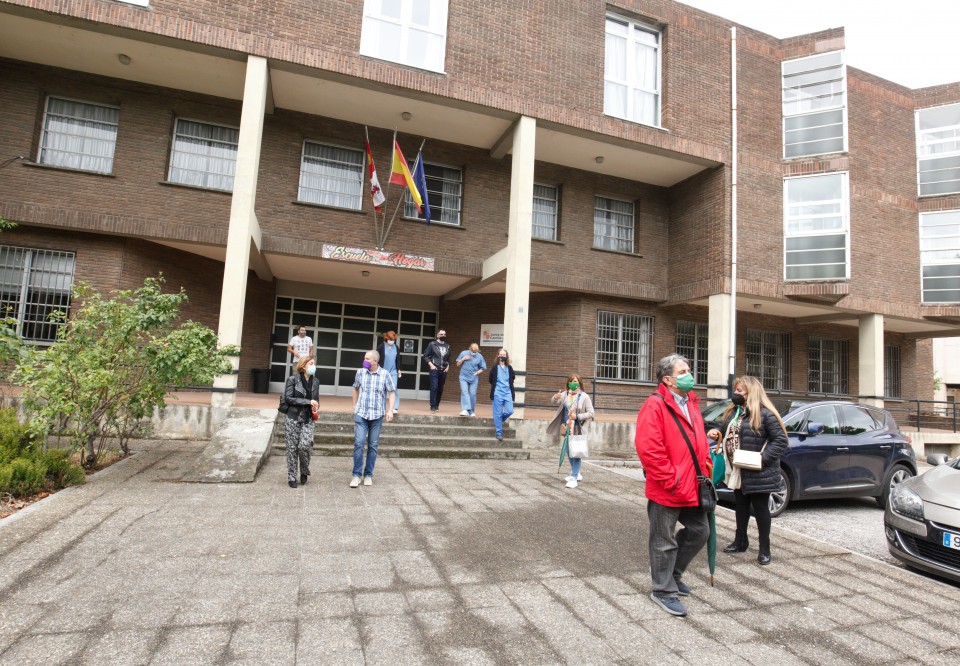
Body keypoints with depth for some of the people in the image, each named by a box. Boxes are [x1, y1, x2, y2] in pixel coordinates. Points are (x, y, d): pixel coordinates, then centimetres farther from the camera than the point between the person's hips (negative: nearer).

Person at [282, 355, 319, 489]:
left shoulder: (315, 382, 10)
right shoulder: (293, 379, -5)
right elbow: (288, 398, -11)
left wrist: (316, 406, -1)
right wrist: (308, 402, -18)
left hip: (308, 419, 3)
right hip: (293, 418, -3)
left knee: (305, 446, -11)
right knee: (292, 448, 3)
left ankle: (304, 472, 13)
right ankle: (292, 477, 17)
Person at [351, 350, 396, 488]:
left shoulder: (385, 374, -6)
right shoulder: (360, 372, 1)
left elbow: (392, 392, -1)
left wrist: (390, 410, -11)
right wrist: (354, 406, 15)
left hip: (377, 415, -1)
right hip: (361, 414, 1)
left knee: (373, 446, 7)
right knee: (358, 443, -6)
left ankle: (368, 475, 19)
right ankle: (357, 474, 4)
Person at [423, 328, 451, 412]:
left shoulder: (447, 346, 13)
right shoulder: (432, 344, 2)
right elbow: (425, 356, 1)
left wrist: (448, 366, 7)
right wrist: (431, 364, -8)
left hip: (443, 371, 4)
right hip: (434, 369, -4)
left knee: (440, 389, 7)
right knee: (434, 387, -10)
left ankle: (437, 405, 18)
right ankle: (432, 406, -5)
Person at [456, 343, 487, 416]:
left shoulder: (479, 356, -2)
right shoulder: (463, 353, -1)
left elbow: (482, 368, 5)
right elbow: (458, 365, 6)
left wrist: (478, 372, -13)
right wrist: (463, 359, -11)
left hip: (474, 378, 0)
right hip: (464, 377, 0)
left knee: (473, 394, 0)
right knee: (464, 392, -15)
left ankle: (471, 411, 13)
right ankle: (465, 409, -22)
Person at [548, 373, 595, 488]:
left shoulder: (584, 397, -10)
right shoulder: (565, 394, 2)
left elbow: (591, 413, -11)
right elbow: (553, 400, -9)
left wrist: (577, 416, -23)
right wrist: (556, 397, -33)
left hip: (578, 430, -5)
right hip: (567, 428, 5)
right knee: (569, 452, 18)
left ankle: (574, 478, 0)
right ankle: (576, 473, 37)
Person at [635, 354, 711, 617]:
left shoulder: (691, 403, 11)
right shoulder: (655, 405, -18)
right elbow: (648, 449, -25)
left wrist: (706, 471, 10)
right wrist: (671, 481, -20)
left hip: (692, 488, 9)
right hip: (666, 491, -8)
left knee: (699, 531, 18)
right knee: (665, 542, 6)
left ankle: (671, 573, 39)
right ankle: (664, 591, 24)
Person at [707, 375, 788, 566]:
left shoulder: (764, 414, -16)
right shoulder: (733, 412, 8)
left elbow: (781, 440, -17)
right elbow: (727, 431, 19)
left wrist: (763, 458, -23)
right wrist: (717, 432, -3)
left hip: (758, 473, -7)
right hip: (738, 471, 7)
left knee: (760, 507, 6)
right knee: (741, 506, 19)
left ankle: (764, 548, 19)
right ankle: (740, 541, 34)